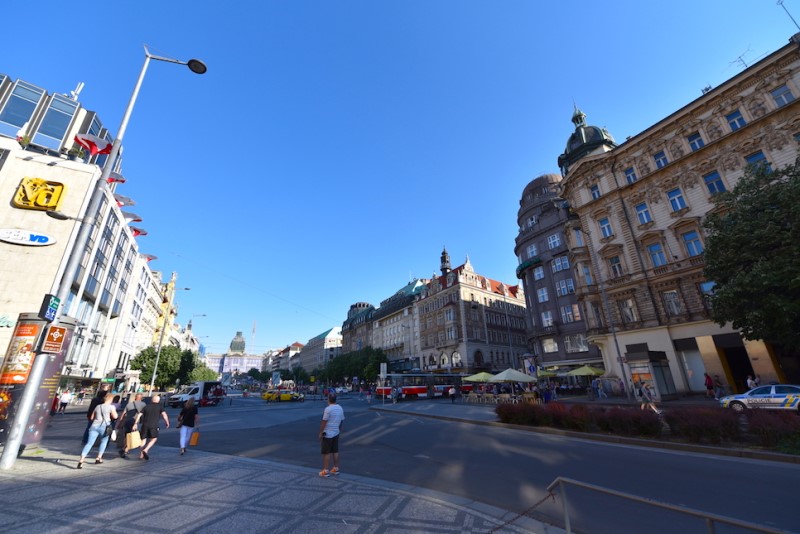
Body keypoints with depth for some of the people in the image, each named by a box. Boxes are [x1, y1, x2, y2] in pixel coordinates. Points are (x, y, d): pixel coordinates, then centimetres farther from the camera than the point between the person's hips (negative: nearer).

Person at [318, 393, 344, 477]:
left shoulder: (328, 409, -18)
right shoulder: (340, 408, 4)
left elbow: (324, 422, -18)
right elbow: (341, 420, 11)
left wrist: (320, 433, -10)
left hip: (328, 434, -7)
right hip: (336, 433, 7)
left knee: (326, 452, 2)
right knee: (335, 451, 14)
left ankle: (325, 471, 8)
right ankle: (336, 469, 21)